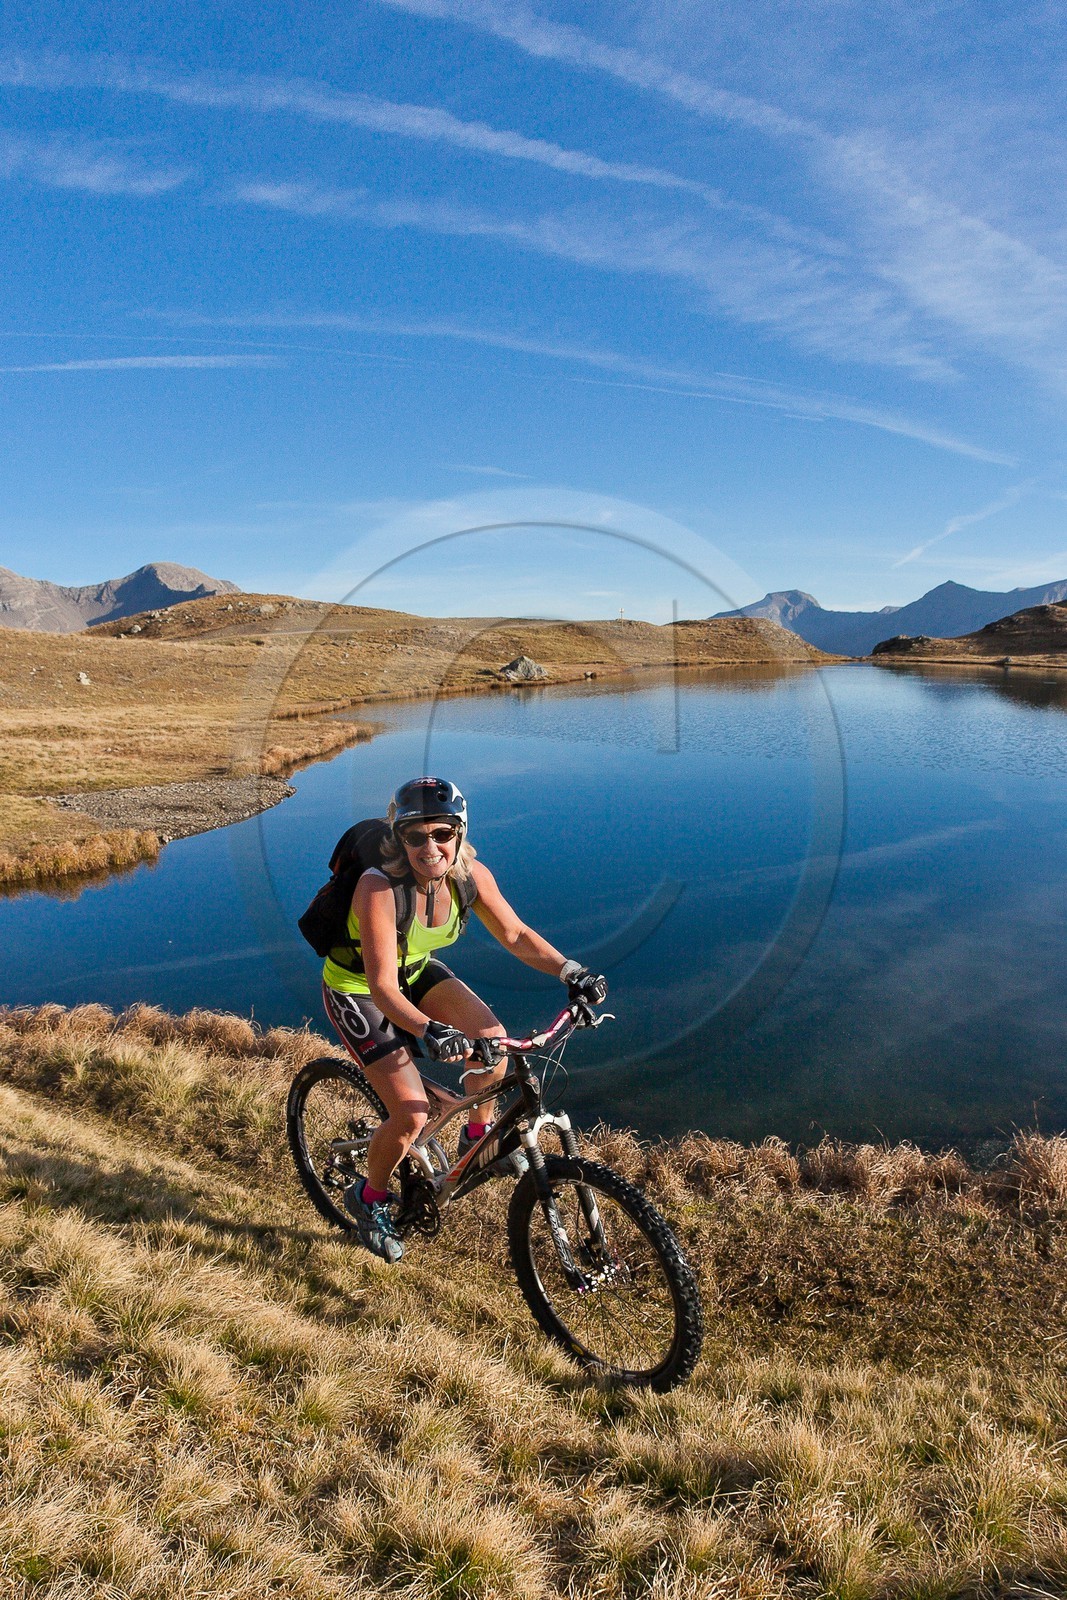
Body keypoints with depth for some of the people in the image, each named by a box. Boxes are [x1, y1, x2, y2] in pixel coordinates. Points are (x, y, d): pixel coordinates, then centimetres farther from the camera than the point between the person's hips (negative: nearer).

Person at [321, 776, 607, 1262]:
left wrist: (569, 969, -25)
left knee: (492, 1038, -17)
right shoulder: (379, 887, -36)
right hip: (357, 990, -5)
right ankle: (369, 1198, 18)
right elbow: (382, 985, -39)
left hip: (417, 971, 5)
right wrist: (428, 1030, -56)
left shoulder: (470, 876, -20)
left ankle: (477, 1135, 14)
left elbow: (515, 934, -10)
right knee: (412, 1115, -13)